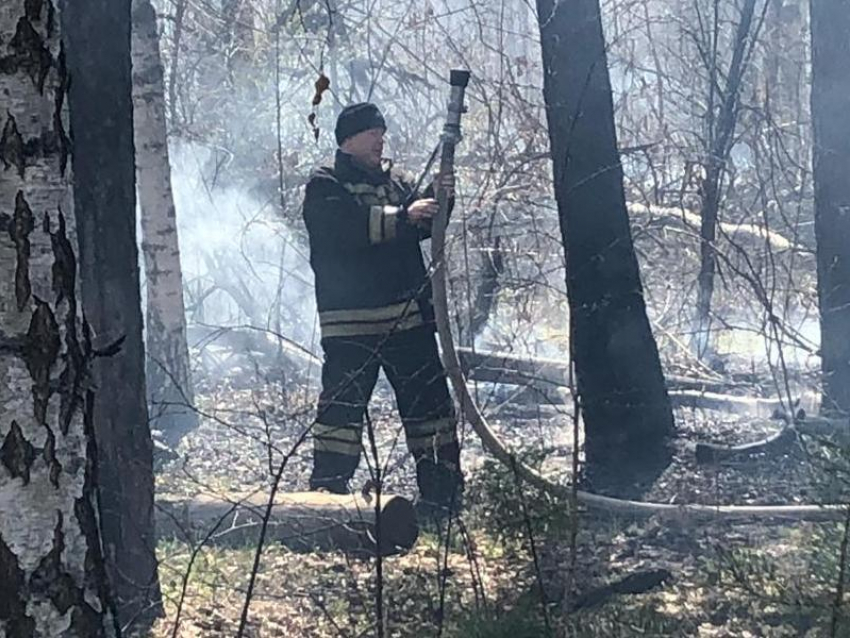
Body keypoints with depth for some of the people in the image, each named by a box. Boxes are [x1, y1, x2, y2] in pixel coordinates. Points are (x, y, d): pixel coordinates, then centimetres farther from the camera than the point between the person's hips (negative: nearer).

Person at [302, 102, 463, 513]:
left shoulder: (395, 183, 19)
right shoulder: (325, 187, -2)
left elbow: (423, 228, 12)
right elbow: (349, 226, -19)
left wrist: (440, 201, -8)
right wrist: (404, 215, -27)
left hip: (409, 316, 7)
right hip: (351, 321, -6)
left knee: (429, 398, 8)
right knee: (342, 403, -8)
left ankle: (442, 489, 15)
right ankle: (328, 489, -3)